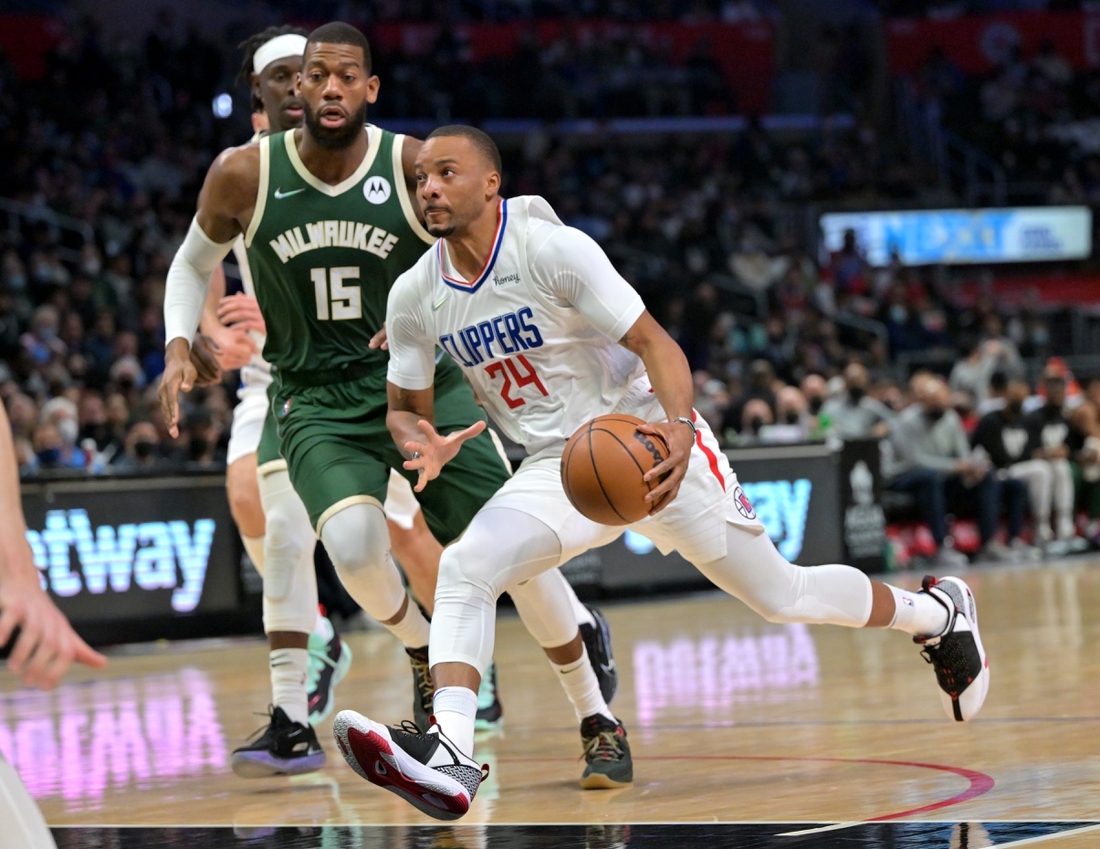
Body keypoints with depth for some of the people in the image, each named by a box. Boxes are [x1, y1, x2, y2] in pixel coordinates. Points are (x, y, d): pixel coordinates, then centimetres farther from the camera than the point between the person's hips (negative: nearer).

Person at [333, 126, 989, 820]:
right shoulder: (415, 298, -4)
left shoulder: (554, 249, -19)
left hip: (649, 442, -4)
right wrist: (426, 446, -17)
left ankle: (939, 611, 31)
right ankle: (451, 760, -35)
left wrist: (681, 428, -37)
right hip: (557, 469, 4)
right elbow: (406, 407, 9)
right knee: (464, 568, -24)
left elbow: (654, 341, -18)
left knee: (781, 595, 4)